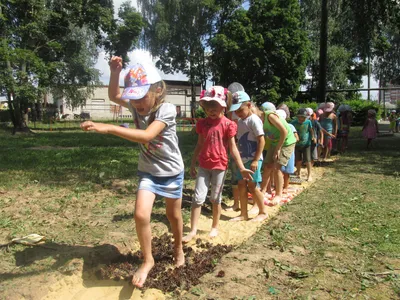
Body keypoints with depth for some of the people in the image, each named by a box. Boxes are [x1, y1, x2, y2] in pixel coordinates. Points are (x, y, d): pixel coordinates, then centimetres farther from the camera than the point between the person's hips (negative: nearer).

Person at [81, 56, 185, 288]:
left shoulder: (167, 109, -26)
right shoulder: (136, 105, -9)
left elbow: (146, 136, -40)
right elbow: (114, 96, 7)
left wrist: (108, 128, -47)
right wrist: (115, 73, -12)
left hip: (172, 172, -3)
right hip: (148, 171, 3)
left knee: (174, 215, 14)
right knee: (141, 214, -13)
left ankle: (179, 249, 43)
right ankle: (147, 260, 10)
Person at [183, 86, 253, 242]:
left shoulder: (228, 124, -8)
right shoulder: (202, 123, 3)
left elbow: (233, 148, -5)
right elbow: (199, 145, 11)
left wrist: (242, 168, -9)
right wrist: (192, 164, 13)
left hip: (219, 166, -3)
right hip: (203, 165, 3)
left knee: (216, 198, 10)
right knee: (198, 198, 0)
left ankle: (215, 227, 29)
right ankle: (193, 230, 9)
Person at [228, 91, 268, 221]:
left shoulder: (253, 119, -13)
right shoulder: (240, 121, 11)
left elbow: (261, 141, -17)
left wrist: (256, 160, -20)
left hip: (253, 160, -8)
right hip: (243, 159, 8)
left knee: (252, 186, -1)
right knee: (242, 185, 8)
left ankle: (263, 212, 16)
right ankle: (243, 214, 19)